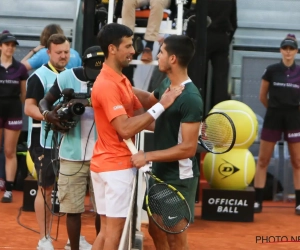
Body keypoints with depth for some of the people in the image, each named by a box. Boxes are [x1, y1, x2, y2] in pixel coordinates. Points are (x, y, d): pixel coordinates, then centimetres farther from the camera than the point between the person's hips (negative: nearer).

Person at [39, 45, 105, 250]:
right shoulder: (67, 77, -4)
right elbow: (45, 101, 8)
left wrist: (88, 102, -35)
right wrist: (48, 114, -14)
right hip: (73, 155, 1)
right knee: (73, 207, 7)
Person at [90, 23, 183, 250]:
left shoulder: (122, 81, 13)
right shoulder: (107, 85, -19)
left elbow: (141, 116, 8)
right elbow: (125, 129, -26)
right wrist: (161, 106, -25)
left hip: (108, 164, 10)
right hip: (116, 166, -10)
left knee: (107, 229, 12)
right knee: (115, 229, -3)